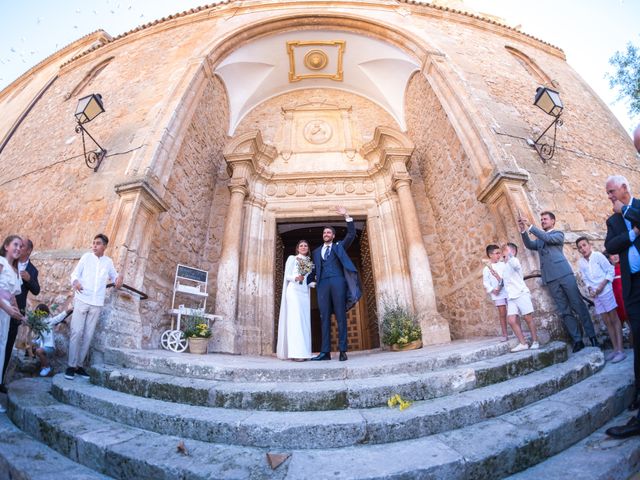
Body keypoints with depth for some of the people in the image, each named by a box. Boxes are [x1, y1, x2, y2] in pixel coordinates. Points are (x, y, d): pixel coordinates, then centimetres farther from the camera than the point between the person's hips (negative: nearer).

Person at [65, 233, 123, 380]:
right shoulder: (86, 257, 1)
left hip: (96, 304, 2)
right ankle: (71, 365, 7)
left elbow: (113, 276, 17)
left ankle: (79, 365, 18)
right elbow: (75, 273, 0)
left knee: (88, 335, 7)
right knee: (76, 332, -3)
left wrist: (119, 278, -7)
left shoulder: (108, 262, 8)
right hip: (82, 300, -2)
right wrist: (75, 281, -23)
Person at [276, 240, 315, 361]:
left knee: (305, 321, 0)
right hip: (294, 291, -6)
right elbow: (287, 275, 0)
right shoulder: (292, 258, 8)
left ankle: (303, 352, 1)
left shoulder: (309, 263, 20)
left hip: (305, 292, 6)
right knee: (295, 319, -15)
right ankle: (296, 352, -20)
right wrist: (295, 278, -20)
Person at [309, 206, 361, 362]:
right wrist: (306, 280, 4)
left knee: (341, 316, -4)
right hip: (323, 284, 2)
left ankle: (342, 350, -3)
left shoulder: (339, 246, 19)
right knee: (324, 317, -3)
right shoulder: (316, 252, 25)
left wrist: (346, 216, 1)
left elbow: (351, 234, 7)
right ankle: (325, 351, -3)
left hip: (337, 281, -2)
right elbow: (314, 270, 19)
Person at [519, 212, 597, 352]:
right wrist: (523, 231, -7)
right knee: (564, 311, 2)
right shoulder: (539, 239, 23)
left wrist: (530, 227, -12)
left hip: (564, 274, -3)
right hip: (550, 279, 3)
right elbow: (529, 245, 6)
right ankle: (577, 340, 5)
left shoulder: (558, 234, 11)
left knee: (578, 305, -2)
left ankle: (592, 336, 7)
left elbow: (548, 238, -8)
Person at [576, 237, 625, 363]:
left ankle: (620, 350, 2)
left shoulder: (598, 255, -7)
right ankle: (615, 349, 16)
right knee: (607, 322, 9)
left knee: (614, 319, 0)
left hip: (606, 291, -4)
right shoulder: (580, 262, 5)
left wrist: (602, 285, -15)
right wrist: (590, 289, -5)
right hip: (595, 294, 5)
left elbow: (610, 270, -7)